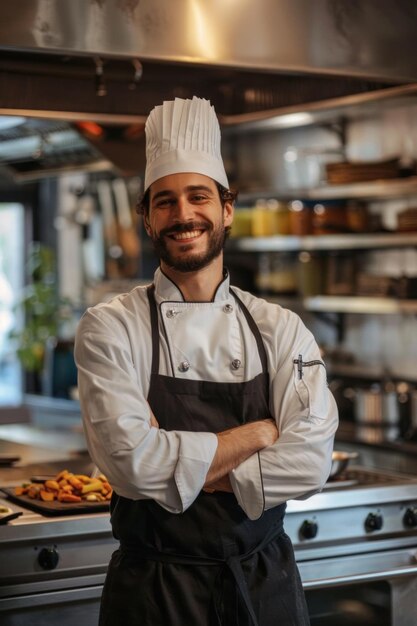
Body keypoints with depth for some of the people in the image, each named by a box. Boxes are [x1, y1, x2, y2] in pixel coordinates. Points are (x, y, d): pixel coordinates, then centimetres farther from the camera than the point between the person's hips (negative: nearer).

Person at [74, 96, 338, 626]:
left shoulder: (281, 330, -1)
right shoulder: (110, 328, -8)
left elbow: (310, 462, -12)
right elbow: (133, 461, -20)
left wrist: (182, 470, -18)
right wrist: (257, 433, -14)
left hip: (264, 583, 2)